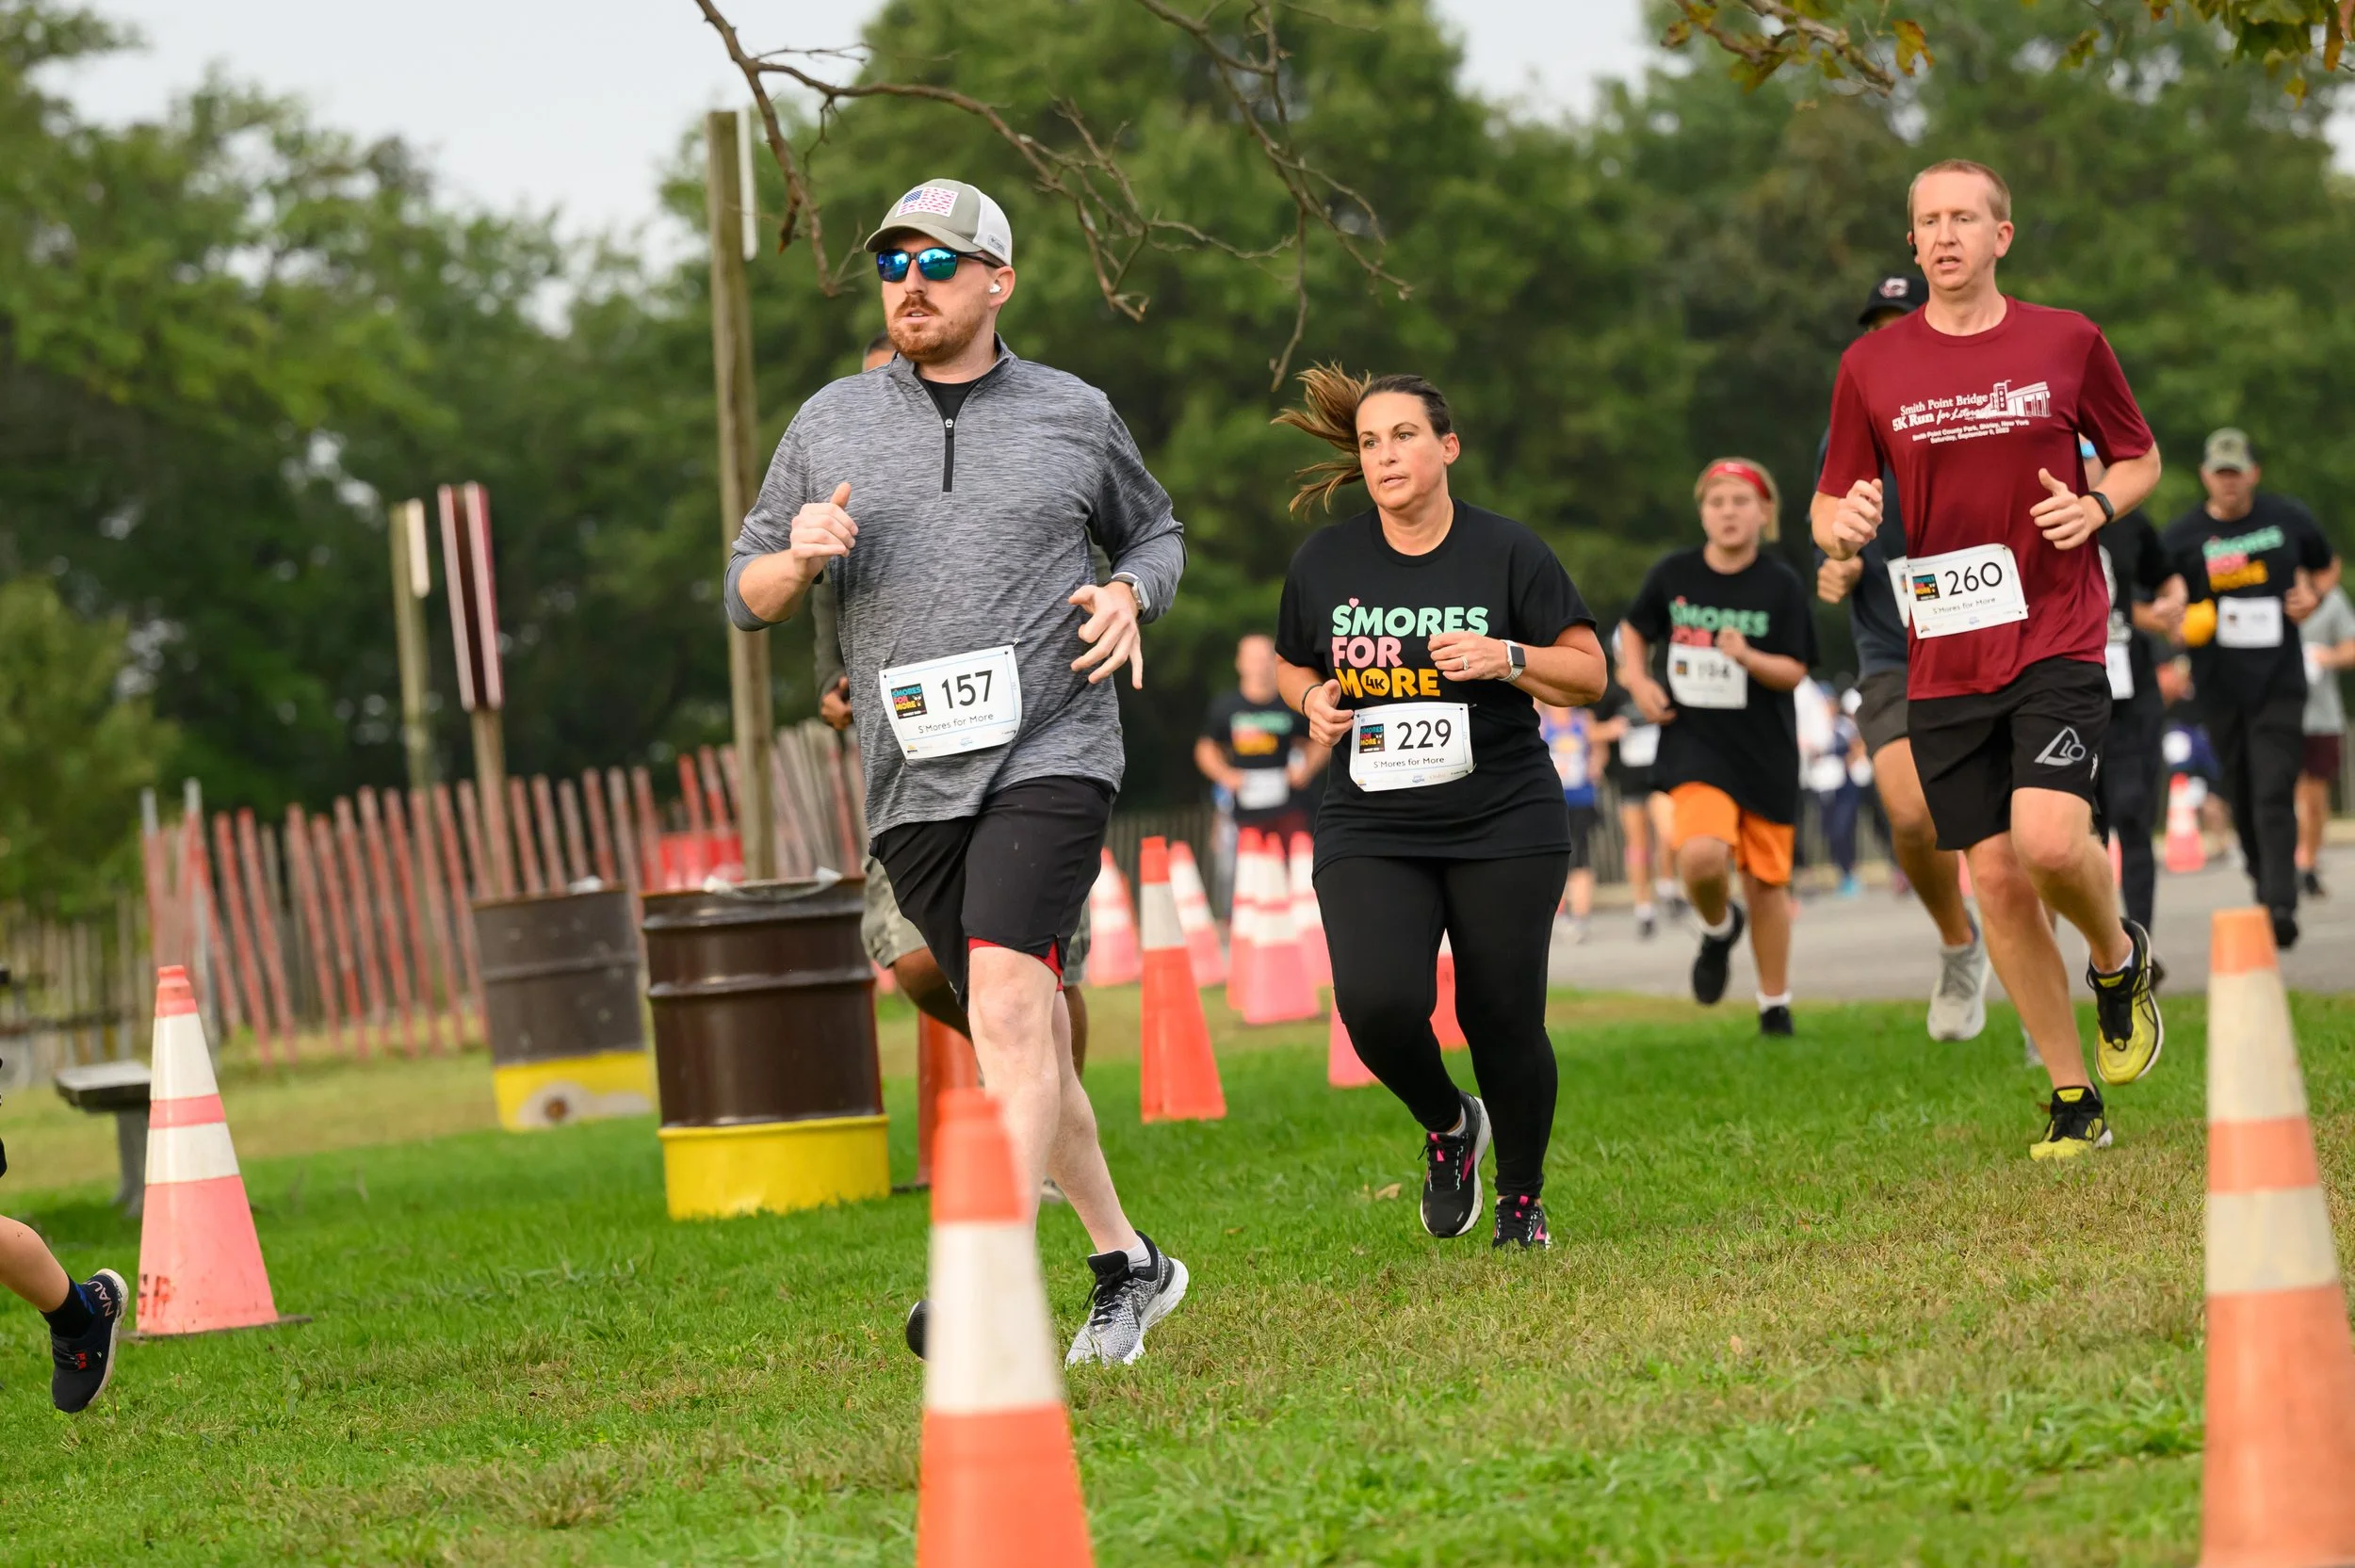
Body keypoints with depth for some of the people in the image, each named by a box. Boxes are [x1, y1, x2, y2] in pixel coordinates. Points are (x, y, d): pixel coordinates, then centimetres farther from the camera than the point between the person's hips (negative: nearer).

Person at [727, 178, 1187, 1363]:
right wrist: (798, 557, -10)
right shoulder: (830, 424, 10)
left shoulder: (1074, 416, 7)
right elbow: (746, 597, 13)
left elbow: (1154, 530, 22)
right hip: (913, 784, 4)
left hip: (1048, 758, -4)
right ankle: (1125, 1264, 27)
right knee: (1023, 1042, 10)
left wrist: (1130, 594, 0)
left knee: (1008, 1008, -22)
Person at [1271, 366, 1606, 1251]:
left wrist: (1507, 658, -17)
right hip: (1370, 831, 1)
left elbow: (1589, 674, 1)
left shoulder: (1507, 553, -2)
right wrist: (1313, 698, -1)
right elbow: (1291, 664, 21)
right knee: (1376, 1003, -20)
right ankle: (1448, 1124, 13)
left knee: (1502, 1022, -1)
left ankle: (1522, 1200, 24)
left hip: (1504, 824, -1)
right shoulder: (1323, 562, 4)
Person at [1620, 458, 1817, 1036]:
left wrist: (1748, 657, -24)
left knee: (1766, 880, 8)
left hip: (1765, 750, 0)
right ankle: (1718, 927, 9)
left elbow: (1794, 672, -5)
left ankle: (1775, 1004, 26)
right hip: (1695, 742, 0)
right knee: (1702, 855, -25)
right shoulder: (1673, 574, -1)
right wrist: (1638, 681, -1)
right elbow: (1634, 629, 17)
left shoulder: (1781, 586, -6)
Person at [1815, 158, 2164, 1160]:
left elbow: (2140, 457, 14)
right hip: (1943, 660, 2)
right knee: (1996, 879, 2)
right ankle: (2073, 1098, 15)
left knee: (2050, 841, -22)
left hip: (2058, 639, -2)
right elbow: (1829, 505, 11)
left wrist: (2099, 506, -8)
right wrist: (1843, 526, -13)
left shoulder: (2066, 342, 2)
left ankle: (2119, 956, 13)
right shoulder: (1871, 365, 4)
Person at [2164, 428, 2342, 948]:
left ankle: (2281, 905, -22)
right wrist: (2180, 626, -15)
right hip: (2220, 686, 1)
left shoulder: (2289, 519, 3)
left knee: (2274, 796, -14)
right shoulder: (2182, 535, 0)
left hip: (2279, 683, -1)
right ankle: (2264, 884, 25)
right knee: (2241, 798, 7)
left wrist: (2313, 595, -1)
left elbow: (2327, 567, 20)